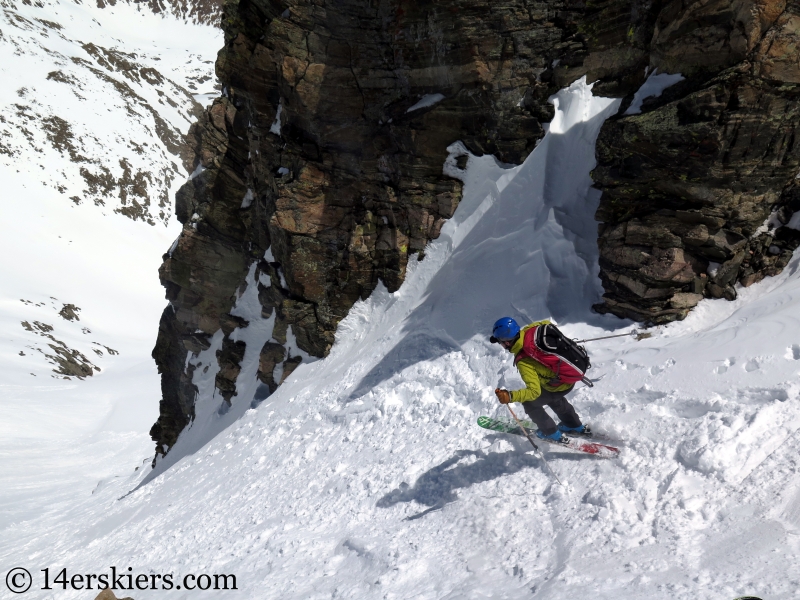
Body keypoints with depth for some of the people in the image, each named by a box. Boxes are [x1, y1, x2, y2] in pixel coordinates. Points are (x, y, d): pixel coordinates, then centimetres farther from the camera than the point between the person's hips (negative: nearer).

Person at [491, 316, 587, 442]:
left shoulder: (523, 362, -33)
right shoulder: (529, 330, -15)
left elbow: (534, 391, -35)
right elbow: (546, 323, 7)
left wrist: (510, 396, -41)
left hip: (560, 385, -8)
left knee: (529, 402, 13)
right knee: (552, 396, 36)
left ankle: (552, 433, 27)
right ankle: (575, 426, 50)